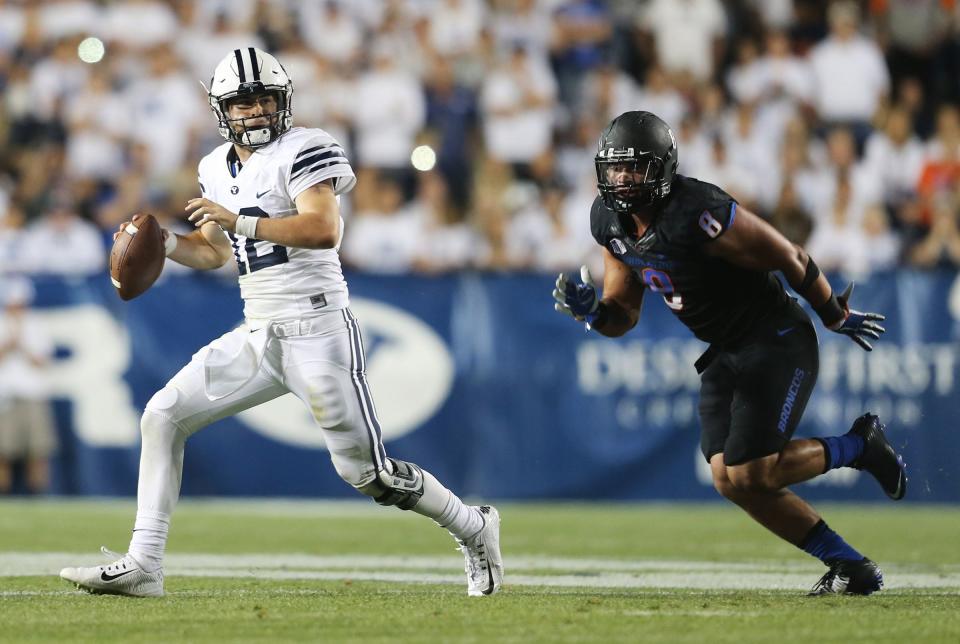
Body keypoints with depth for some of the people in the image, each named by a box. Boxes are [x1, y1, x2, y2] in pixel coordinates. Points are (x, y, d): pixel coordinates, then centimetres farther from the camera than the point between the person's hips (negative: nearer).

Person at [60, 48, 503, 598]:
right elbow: (212, 252, 24)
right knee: (163, 416, -4)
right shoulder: (218, 169, 13)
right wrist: (164, 243, 5)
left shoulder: (303, 150, -10)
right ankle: (143, 566, -3)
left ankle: (474, 527, 21)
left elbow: (325, 228, -24)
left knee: (366, 471, -3)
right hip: (257, 337, 7)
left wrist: (241, 221, -28)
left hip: (317, 332, -7)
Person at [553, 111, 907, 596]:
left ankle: (859, 447, 9)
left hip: (777, 342, -8)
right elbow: (622, 315, 7)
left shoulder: (698, 214, -27)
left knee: (751, 473, -17)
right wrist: (591, 311, -16)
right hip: (724, 354, 8)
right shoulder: (610, 221, -2)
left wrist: (837, 318, -3)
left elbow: (790, 259, -16)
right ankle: (851, 566, 7)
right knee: (729, 479, -2)